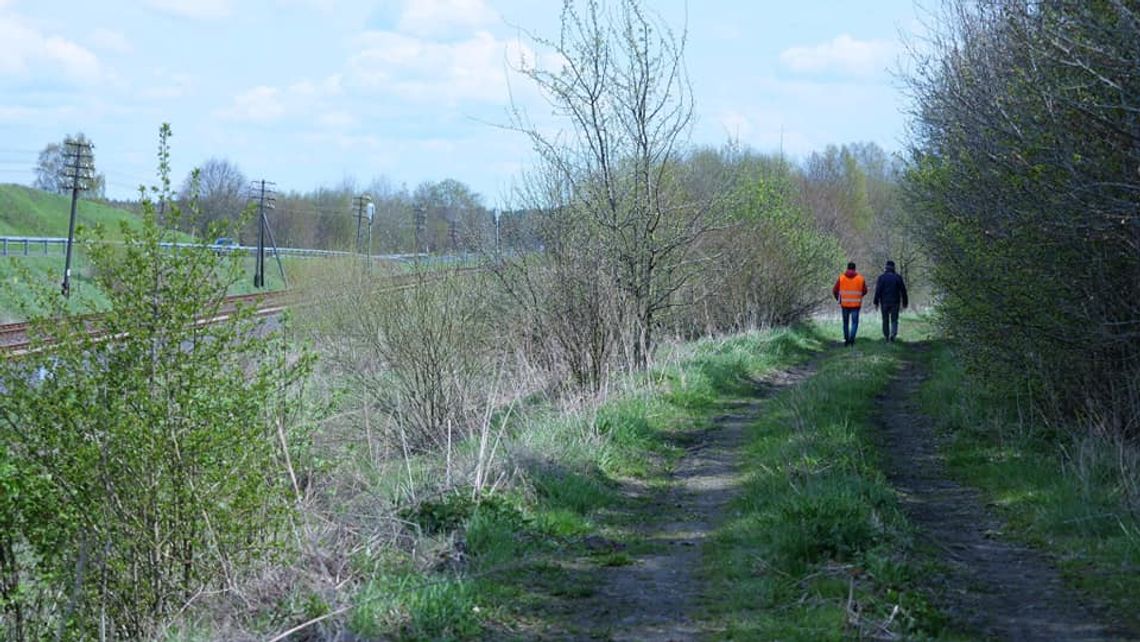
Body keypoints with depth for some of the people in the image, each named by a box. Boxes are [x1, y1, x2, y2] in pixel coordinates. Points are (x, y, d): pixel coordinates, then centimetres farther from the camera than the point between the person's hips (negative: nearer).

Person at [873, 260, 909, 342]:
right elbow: (903, 290, 3)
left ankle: (886, 336, 15)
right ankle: (893, 334, -19)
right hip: (895, 301, 0)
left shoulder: (881, 277, -4)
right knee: (894, 320, 4)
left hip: (884, 302, 0)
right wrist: (904, 302, 10)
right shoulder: (898, 277, 1)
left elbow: (878, 291, -9)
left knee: (885, 320, 11)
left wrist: (876, 302, -6)